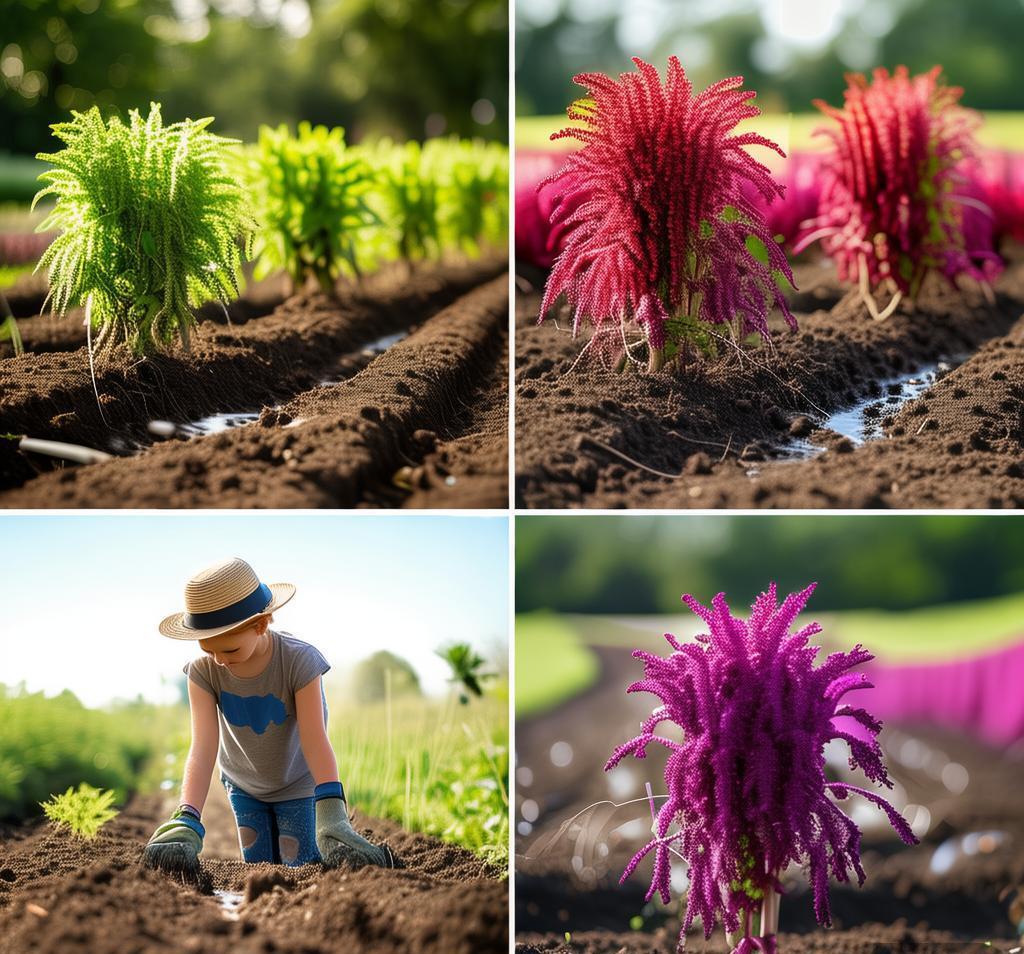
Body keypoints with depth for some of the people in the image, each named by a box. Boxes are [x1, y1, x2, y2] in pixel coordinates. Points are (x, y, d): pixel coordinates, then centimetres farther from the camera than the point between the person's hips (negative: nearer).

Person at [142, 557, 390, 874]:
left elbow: (315, 740, -39)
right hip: (243, 785, 3)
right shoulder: (203, 671, -26)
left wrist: (332, 817, -52)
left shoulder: (300, 661, -33)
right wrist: (186, 821, -51)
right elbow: (202, 748, -36)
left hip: (298, 785, -3)